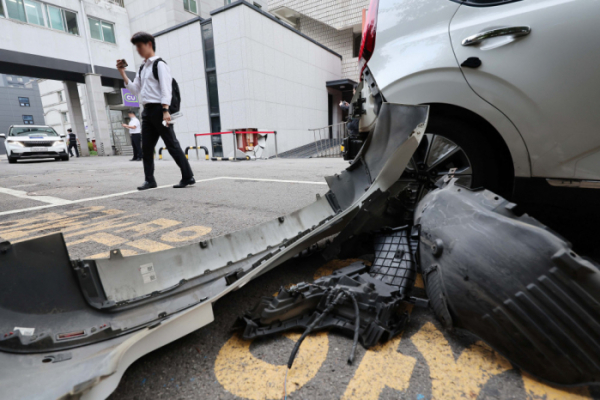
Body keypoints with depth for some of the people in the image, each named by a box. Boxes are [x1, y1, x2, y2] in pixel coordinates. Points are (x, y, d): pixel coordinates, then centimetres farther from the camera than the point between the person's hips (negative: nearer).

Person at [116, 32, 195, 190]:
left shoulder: (160, 64, -3)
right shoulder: (142, 68, 21)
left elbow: (165, 89, -13)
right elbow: (135, 90, 22)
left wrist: (165, 111, -22)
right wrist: (122, 73, 13)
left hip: (159, 109, -8)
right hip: (147, 110, 8)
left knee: (172, 144, -8)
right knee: (146, 147, 5)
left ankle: (188, 177, -3)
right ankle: (150, 180, 11)